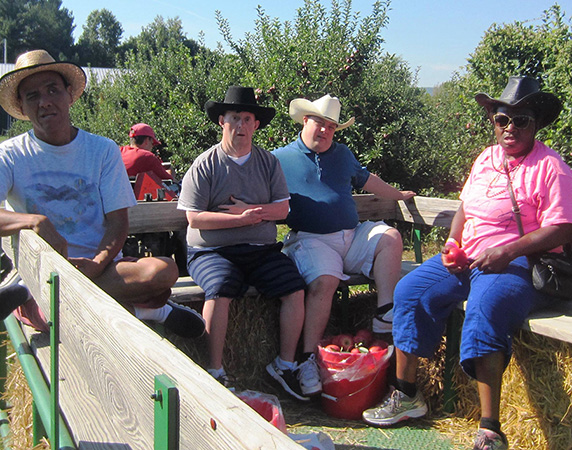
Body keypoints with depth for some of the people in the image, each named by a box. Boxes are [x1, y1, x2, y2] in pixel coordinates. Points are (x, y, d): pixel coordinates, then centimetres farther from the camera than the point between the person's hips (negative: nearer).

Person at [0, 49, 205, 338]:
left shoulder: (103, 150, 7)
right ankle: (140, 307, -11)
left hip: (100, 266, 1)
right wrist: (36, 221, -32)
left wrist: (96, 264, -17)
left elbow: (118, 221, 2)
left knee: (163, 270, -28)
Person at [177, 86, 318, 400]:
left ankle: (285, 364, -2)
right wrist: (243, 219, -12)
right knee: (220, 290, -33)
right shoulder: (205, 165, 1)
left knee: (295, 289, -18)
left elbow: (282, 209, 6)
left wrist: (249, 209, -11)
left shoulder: (268, 162, 13)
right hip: (212, 250, -3)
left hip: (262, 249, 4)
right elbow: (195, 218, -8)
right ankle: (215, 371, -21)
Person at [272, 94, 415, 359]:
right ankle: (308, 354, -28)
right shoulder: (281, 157, 10)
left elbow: (366, 180, 36)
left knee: (390, 237, -20)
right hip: (311, 240, -5)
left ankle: (386, 316, -23)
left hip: (353, 236, 5)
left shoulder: (342, 154, 25)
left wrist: (399, 195, 44)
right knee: (324, 282, -32)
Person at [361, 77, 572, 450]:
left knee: (485, 308, -35)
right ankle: (406, 396, 1)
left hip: (520, 264, -7)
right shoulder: (486, 159, 15)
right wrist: (452, 244, 3)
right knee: (410, 291, -11)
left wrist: (505, 252, -22)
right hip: (468, 258, 7)